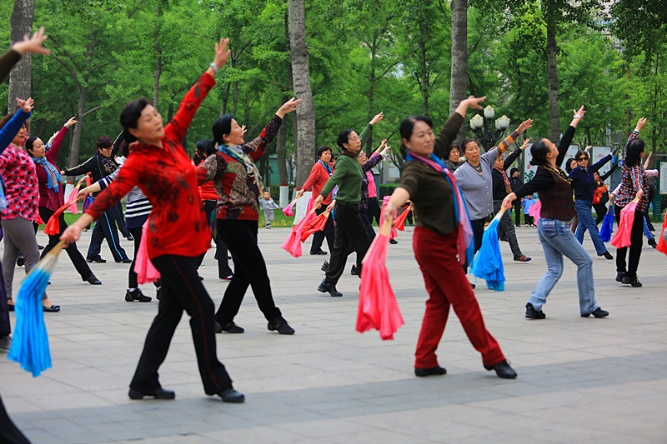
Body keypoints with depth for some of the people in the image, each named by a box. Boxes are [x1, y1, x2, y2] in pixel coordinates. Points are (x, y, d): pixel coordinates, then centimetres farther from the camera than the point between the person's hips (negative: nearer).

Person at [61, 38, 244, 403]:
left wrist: (215, 67, 21)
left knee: (170, 313, 11)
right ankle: (216, 382, 4)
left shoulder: (171, 138, 5)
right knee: (202, 308, -7)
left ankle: (144, 383, 19)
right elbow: (112, 192, -26)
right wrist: (81, 222, -40)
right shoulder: (138, 162, -14)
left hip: (187, 238, 8)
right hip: (169, 243, -8)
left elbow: (190, 103, 14)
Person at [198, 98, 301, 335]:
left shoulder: (245, 153, 14)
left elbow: (265, 137, 27)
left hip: (248, 221, 9)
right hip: (232, 220, -9)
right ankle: (274, 318, 5)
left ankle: (222, 320, 14)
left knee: (244, 273, 9)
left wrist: (282, 111, 33)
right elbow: (197, 175, -21)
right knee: (257, 269, -5)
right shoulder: (219, 159, -10)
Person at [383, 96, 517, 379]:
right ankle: (492, 357, 10)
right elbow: (406, 186, -45)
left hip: (438, 241, 10)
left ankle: (425, 362, 14)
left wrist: (466, 104, 38)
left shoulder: (431, 156, 5)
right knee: (465, 301, 0)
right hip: (434, 243, -10)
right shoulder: (415, 169, -21)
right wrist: (393, 203, -67)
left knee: (438, 303, 11)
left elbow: (450, 130, 22)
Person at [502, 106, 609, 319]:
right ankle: (588, 306, 12)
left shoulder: (554, 168, 7)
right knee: (585, 262, 5)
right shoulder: (547, 174, -19)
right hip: (556, 227, -9)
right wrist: (513, 195, -56)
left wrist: (576, 121, 31)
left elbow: (564, 144, 19)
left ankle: (534, 305, -5)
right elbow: (530, 186, -36)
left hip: (546, 226, 9)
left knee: (554, 270, 9)